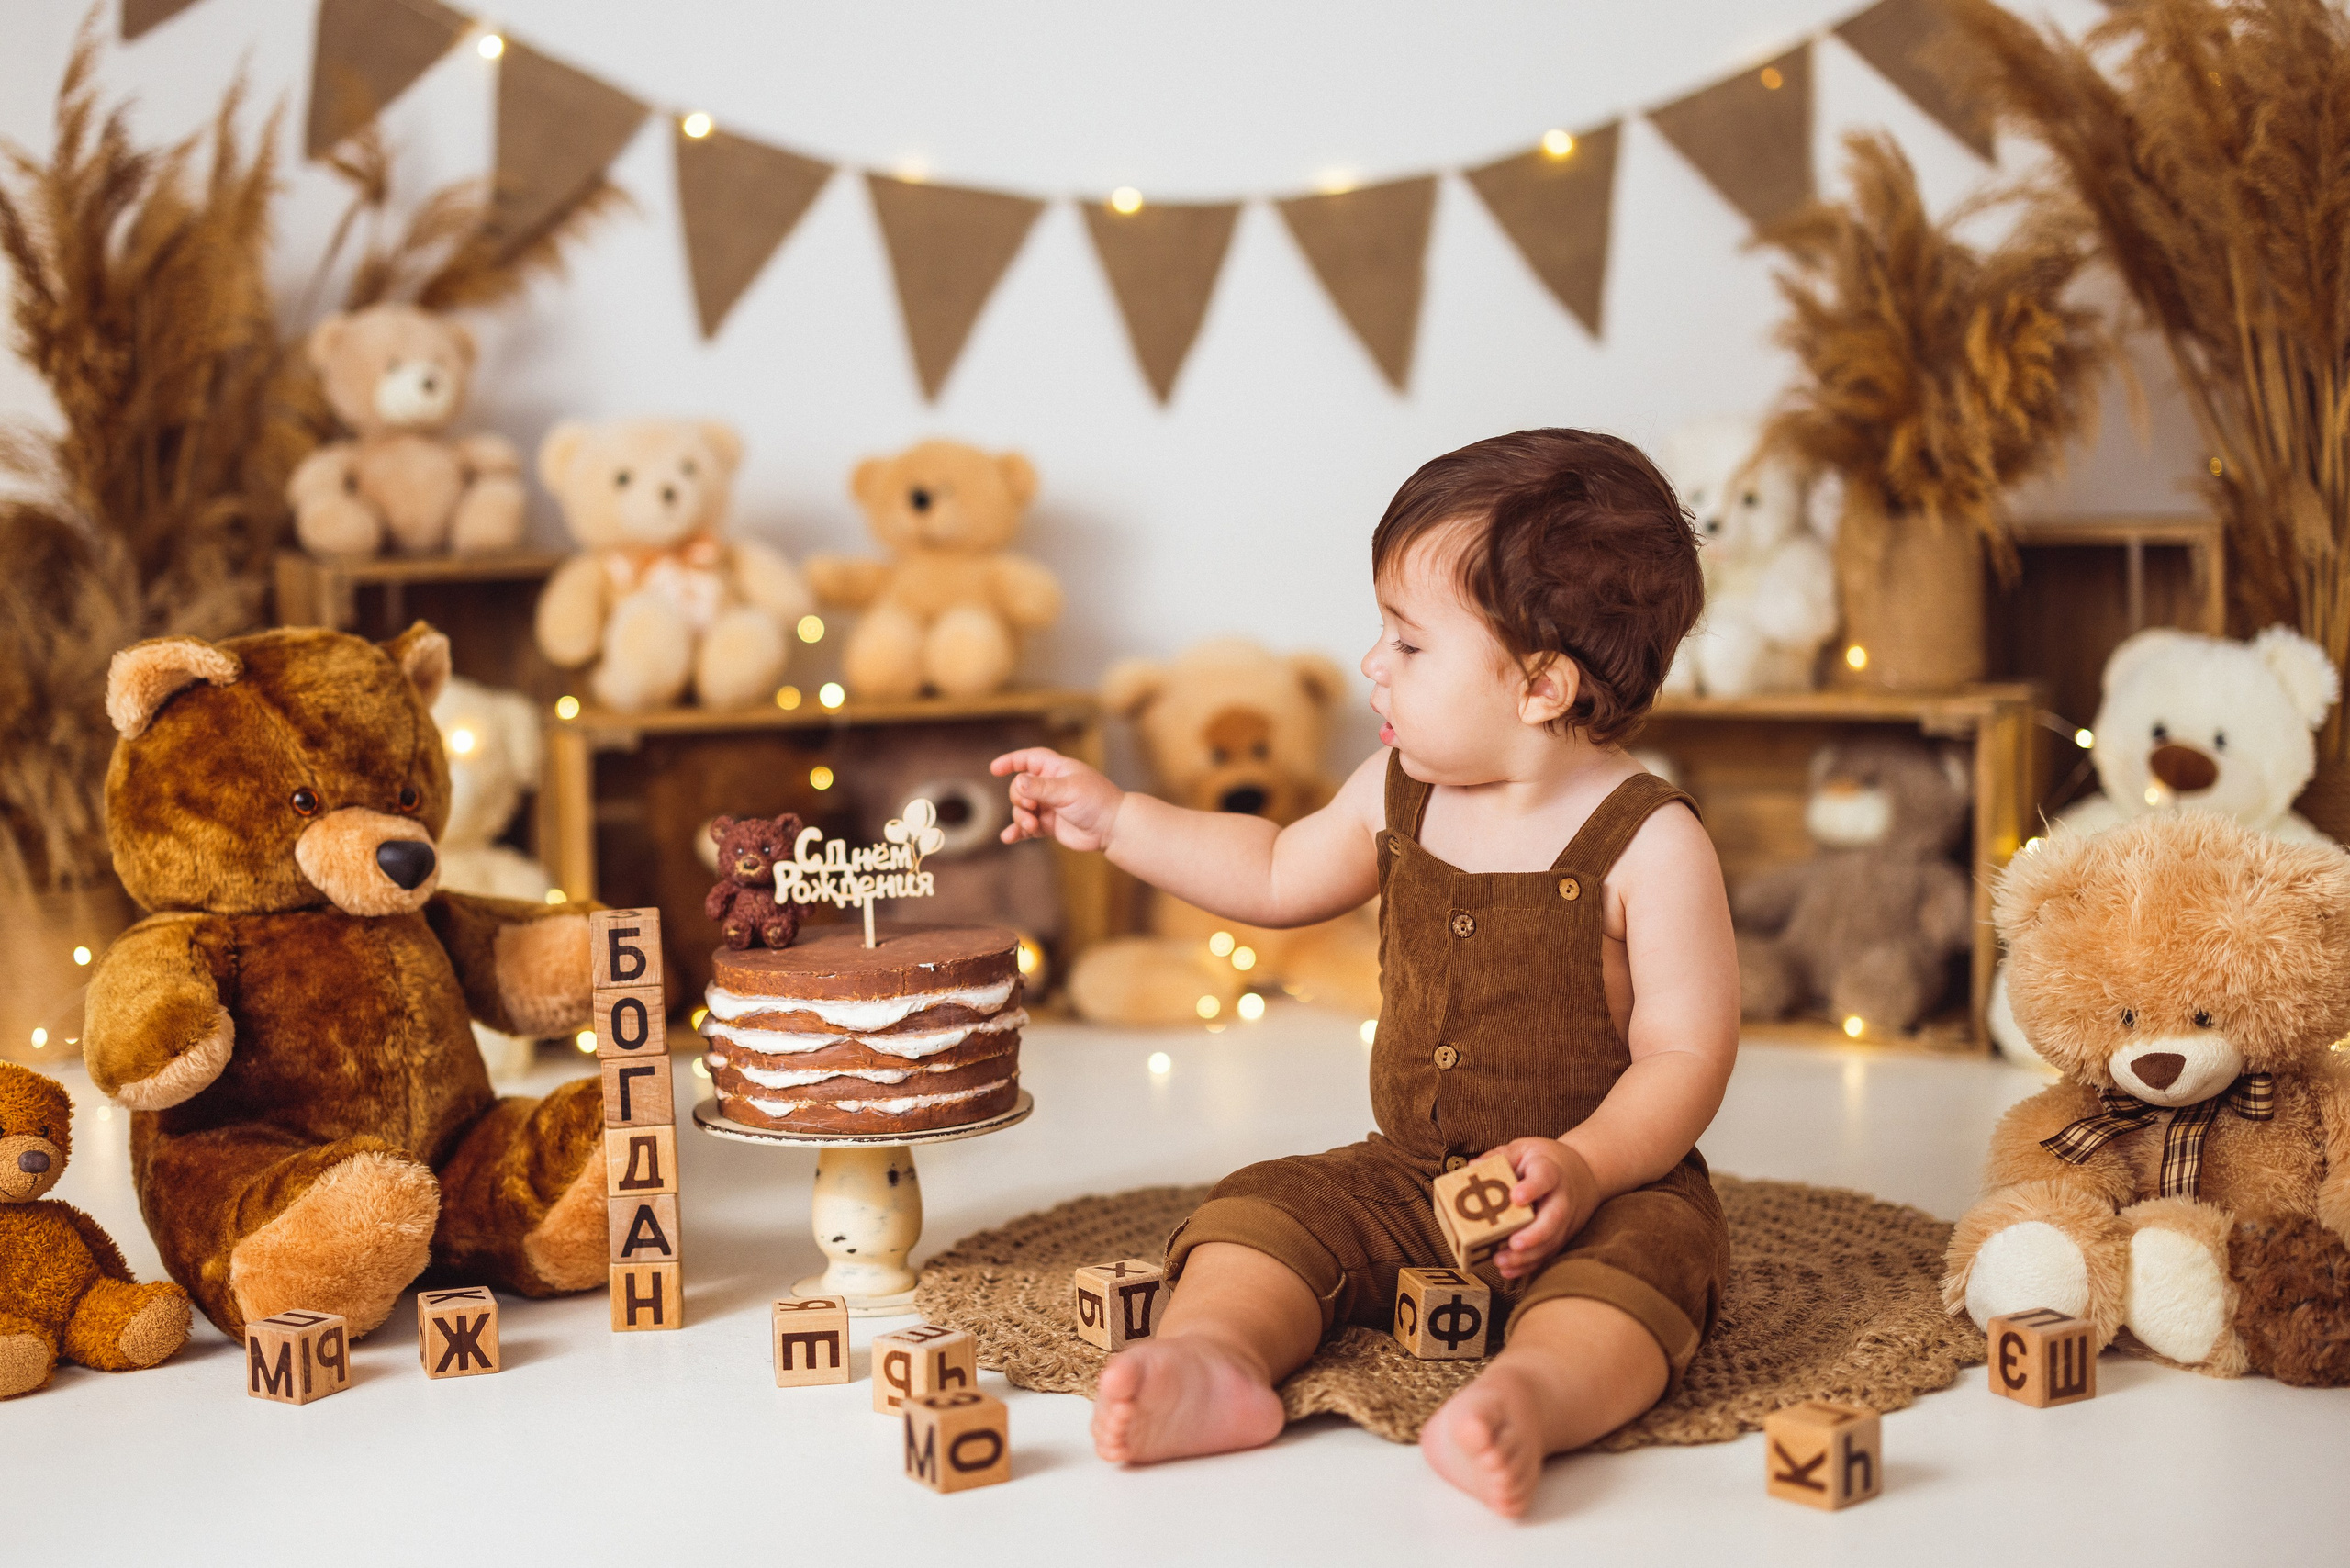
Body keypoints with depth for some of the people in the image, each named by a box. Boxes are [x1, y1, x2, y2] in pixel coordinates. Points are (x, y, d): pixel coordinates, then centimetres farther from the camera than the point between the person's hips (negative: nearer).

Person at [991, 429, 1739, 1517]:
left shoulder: (1651, 844, -15)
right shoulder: (1399, 795, 4)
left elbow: (1686, 1056, -15)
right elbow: (1278, 877, 22)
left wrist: (1583, 1167, -31)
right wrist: (1115, 820, 19)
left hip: (1612, 1185, -5)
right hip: (1408, 1180, 5)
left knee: (1638, 1257, -35)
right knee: (1260, 1211, -15)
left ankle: (1535, 1393, -58)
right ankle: (1215, 1358, -39)